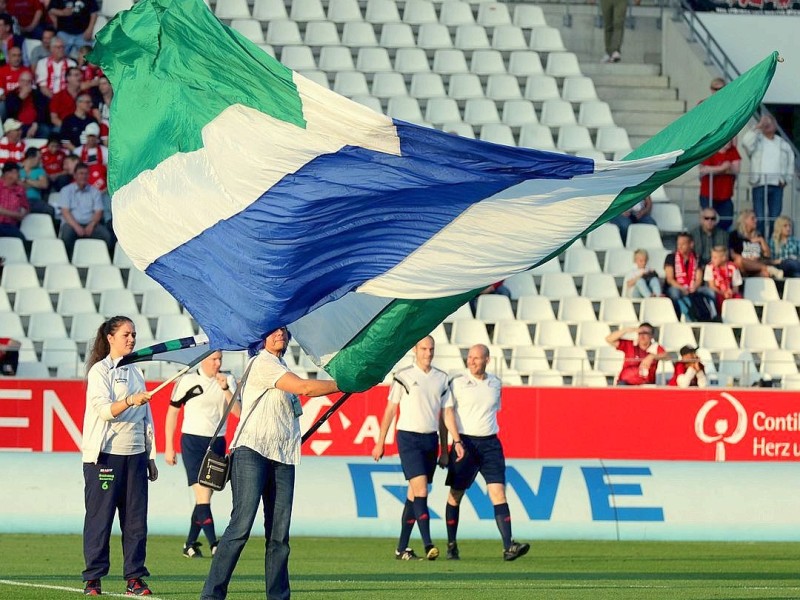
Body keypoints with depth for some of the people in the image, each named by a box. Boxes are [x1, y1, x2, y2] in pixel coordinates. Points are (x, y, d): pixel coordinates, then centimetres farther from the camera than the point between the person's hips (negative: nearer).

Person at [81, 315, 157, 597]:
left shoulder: (135, 373, 18)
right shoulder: (100, 371, -2)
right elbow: (104, 409, -17)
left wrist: (150, 457, 17)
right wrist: (130, 401, -34)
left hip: (135, 454, 6)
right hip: (105, 455, -6)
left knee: (136, 516, 2)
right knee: (100, 516, -5)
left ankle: (134, 577, 5)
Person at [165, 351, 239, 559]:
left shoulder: (228, 380, 5)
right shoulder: (188, 381, -3)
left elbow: (238, 412, -4)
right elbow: (172, 412, 4)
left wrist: (225, 389, -18)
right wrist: (169, 447, 2)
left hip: (217, 444, 4)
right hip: (192, 442, -4)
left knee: (204, 497, 7)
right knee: (203, 495, -13)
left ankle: (190, 545, 17)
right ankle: (214, 545, -19)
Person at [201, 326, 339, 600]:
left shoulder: (280, 368, 23)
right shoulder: (263, 363, -5)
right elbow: (304, 388, -12)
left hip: (282, 458, 8)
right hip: (252, 452, -8)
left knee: (279, 535, 2)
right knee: (241, 526, -16)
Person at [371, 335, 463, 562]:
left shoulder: (441, 378, 10)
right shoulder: (403, 377, -2)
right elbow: (390, 410, 1)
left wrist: (455, 442, 8)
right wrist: (380, 442, 0)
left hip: (431, 439, 5)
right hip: (408, 438, -5)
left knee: (414, 494, 6)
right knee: (420, 489, -17)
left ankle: (402, 548, 11)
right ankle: (428, 545, -23)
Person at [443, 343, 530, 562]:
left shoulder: (495, 384, 11)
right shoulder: (457, 383, -2)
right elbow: (448, 412, -9)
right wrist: (457, 442, -19)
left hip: (490, 443, 3)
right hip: (465, 443, -3)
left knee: (498, 493, -10)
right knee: (455, 496, 6)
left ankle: (508, 547, -19)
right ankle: (451, 545, 21)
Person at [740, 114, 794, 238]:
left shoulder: (783, 144, 17)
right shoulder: (757, 140, 7)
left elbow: (790, 162, 21)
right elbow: (746, 141, -15)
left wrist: (786, 179, 9)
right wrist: (758, 127, -11)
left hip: (777, 186, 3)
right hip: (759, 185, -3)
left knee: (775, 218, 0)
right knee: (760, 218, -7)